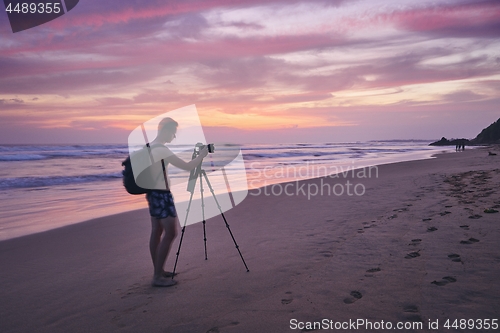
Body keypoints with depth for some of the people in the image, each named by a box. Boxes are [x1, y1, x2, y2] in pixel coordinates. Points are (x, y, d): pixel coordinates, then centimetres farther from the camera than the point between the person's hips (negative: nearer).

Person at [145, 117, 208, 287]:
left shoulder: (149, 147, 10)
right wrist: (201, 155, -6)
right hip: (162, 194, -10)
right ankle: (158, 276, -1)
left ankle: (158, 271, 21)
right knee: (171, 233, -5)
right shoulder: (162, 150, -20)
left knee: (157, 232, 13)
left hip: (152, 193, 10)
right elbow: (187, 167, -20)